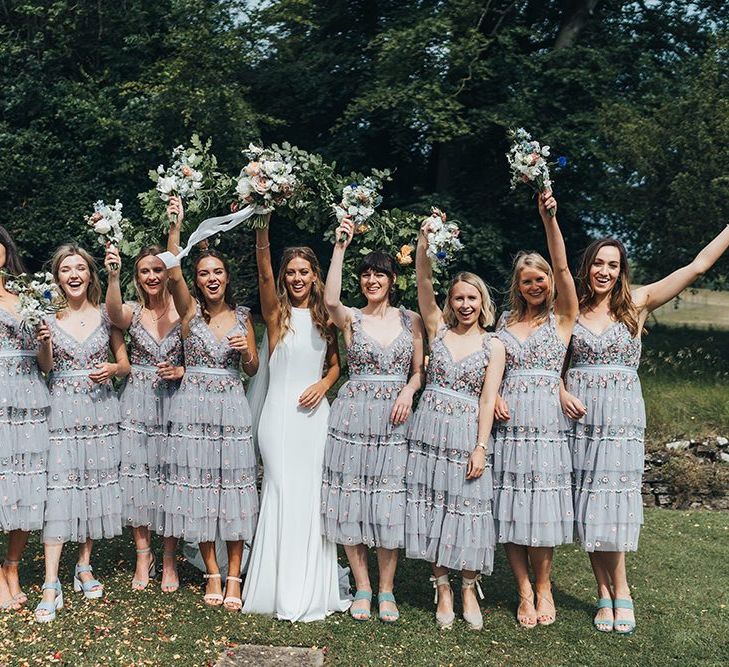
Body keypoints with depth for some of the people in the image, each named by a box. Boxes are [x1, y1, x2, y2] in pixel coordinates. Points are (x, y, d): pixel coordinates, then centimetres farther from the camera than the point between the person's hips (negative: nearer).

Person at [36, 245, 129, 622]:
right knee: (58, 489, -7)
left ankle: (84, 567, 22)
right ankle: (51, 586, -5)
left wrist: (112, 369, -12)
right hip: (62, 410, -1)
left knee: (96, 486, 6)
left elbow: (124, 365, 9)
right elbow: (44, 369, 3)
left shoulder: (106, 315, 6)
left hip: (100, 410, 2)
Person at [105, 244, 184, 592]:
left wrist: (181, 371, -13)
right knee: (136, 474, 4)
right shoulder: (132, 311, 2)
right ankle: (143, 555, 20)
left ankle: (169, 560, 17)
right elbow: (113, 313, -24)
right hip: (137, 403, 1)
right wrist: (113, 276, -39)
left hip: (173, 402, -1)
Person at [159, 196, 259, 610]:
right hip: (193, 407, -1)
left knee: (233, 487, 0)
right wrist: (176, 226, -28)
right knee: (197, 486, 3)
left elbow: (252, 370, 11)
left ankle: (234, 577, 9)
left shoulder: (242, 316, 7)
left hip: (232, 408, 1)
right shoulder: (190, 309, 1)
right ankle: (212, 573, 17)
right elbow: (174, 275, -19)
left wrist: (247, 350, -10)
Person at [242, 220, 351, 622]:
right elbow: (264, 273, -16)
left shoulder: (325, 317, 11)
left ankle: (312, 589, 17)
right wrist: (262, 228, -30)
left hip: (315, 412, 3)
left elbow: (335, 363, 18)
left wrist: (324, 384, -4)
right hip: (280, 412, -3)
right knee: (282, 493, -3)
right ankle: (283, 591, 7)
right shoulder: (276, 313, 1)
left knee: (312, 494, 6)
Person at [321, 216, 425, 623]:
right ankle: (362, 587, 15)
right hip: (354, 415, 0)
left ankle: (386, 590, 14)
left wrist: (407, 392, -9)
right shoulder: (351, 318, 3)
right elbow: (330, 299, -20)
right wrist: (340, 246, -19)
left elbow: (420, 371, 12)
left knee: (390, 502, 2)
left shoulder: (411, 320, 8)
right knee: (352, 499, 2)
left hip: (394, 419, 1)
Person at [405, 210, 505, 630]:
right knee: (432, 507, 4)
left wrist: (481, 447, -10)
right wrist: (425, 240, -17)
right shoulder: (439, 330, 7)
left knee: (467, 509, 1)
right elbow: (424, 282, -4)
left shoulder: (493, 345, 3)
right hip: (430, 429, 2)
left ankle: (469, 590, 16)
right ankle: (443, 590, 16)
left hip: (468, 433, -1)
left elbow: (488, 398, -3)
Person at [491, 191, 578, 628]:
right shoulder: (506, 322, 13)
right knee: (509, 509, 2)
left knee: (542, 507, -2)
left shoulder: (562, 317, 5)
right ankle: (525, 592, 14)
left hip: (546, 421, -3)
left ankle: (544, 588, 15)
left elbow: (562, 267, -8)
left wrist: (549, 218, -18)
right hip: (508, 423, 3)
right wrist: (494, 398, -4)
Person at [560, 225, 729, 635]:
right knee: (589, 506, 1)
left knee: (612, 503, -5)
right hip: (580, 417, 1)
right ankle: (611, 594, 11)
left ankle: (616, 593, 8)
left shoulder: (637, 304, 4)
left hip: (621, 418, -1)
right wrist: (561, 393, -5)